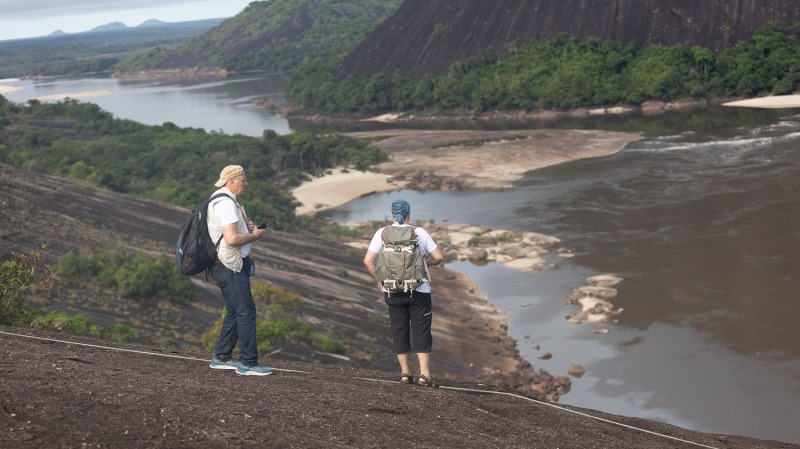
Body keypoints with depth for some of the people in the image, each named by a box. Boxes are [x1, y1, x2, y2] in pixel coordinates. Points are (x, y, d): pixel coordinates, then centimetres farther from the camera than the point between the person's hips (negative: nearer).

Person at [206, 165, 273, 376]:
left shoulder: (220, 200, 17)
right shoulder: (226, 203, -17)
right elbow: (232, 238, -26)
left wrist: (246, 226, 13)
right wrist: (254, 235, -10)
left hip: (228, 266, 11)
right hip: (230, 267, -11)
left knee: (234, 311, 16)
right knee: (246, 311, -8)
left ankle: (221, 358, 22)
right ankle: (248, 363, -6)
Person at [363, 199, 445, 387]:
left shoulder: (382, 233, -1)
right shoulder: (419, 233, -3)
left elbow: (368, 261, -7)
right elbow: (439, 257, -4)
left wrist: (379, 281, 4)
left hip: (392, 292, 2)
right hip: (418, 290, -1)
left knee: (399, 331, 12)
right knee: (421, 330, 3)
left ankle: (405, 372, 15)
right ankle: (424, 373, -4)